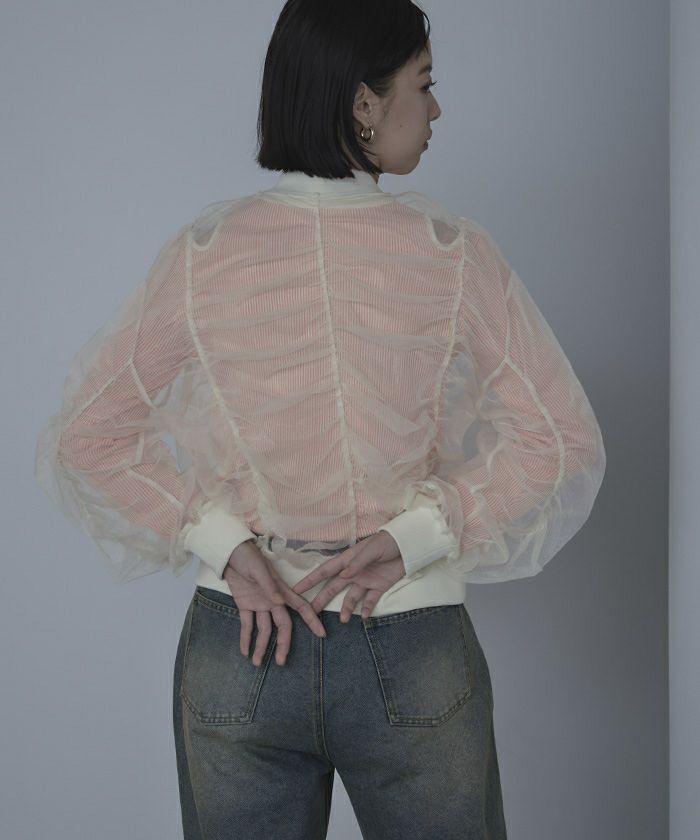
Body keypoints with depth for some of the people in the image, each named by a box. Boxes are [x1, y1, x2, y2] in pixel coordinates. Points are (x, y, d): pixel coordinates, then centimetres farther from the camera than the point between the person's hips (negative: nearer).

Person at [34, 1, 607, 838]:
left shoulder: (201, 255, -6)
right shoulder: (453, 254, -10)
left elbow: (84, 439, -4)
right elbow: (563, 442, -10)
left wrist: (222, 543, -6)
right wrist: (413, 534, -10)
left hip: (239, 648, 2)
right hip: (413, 653, -1)